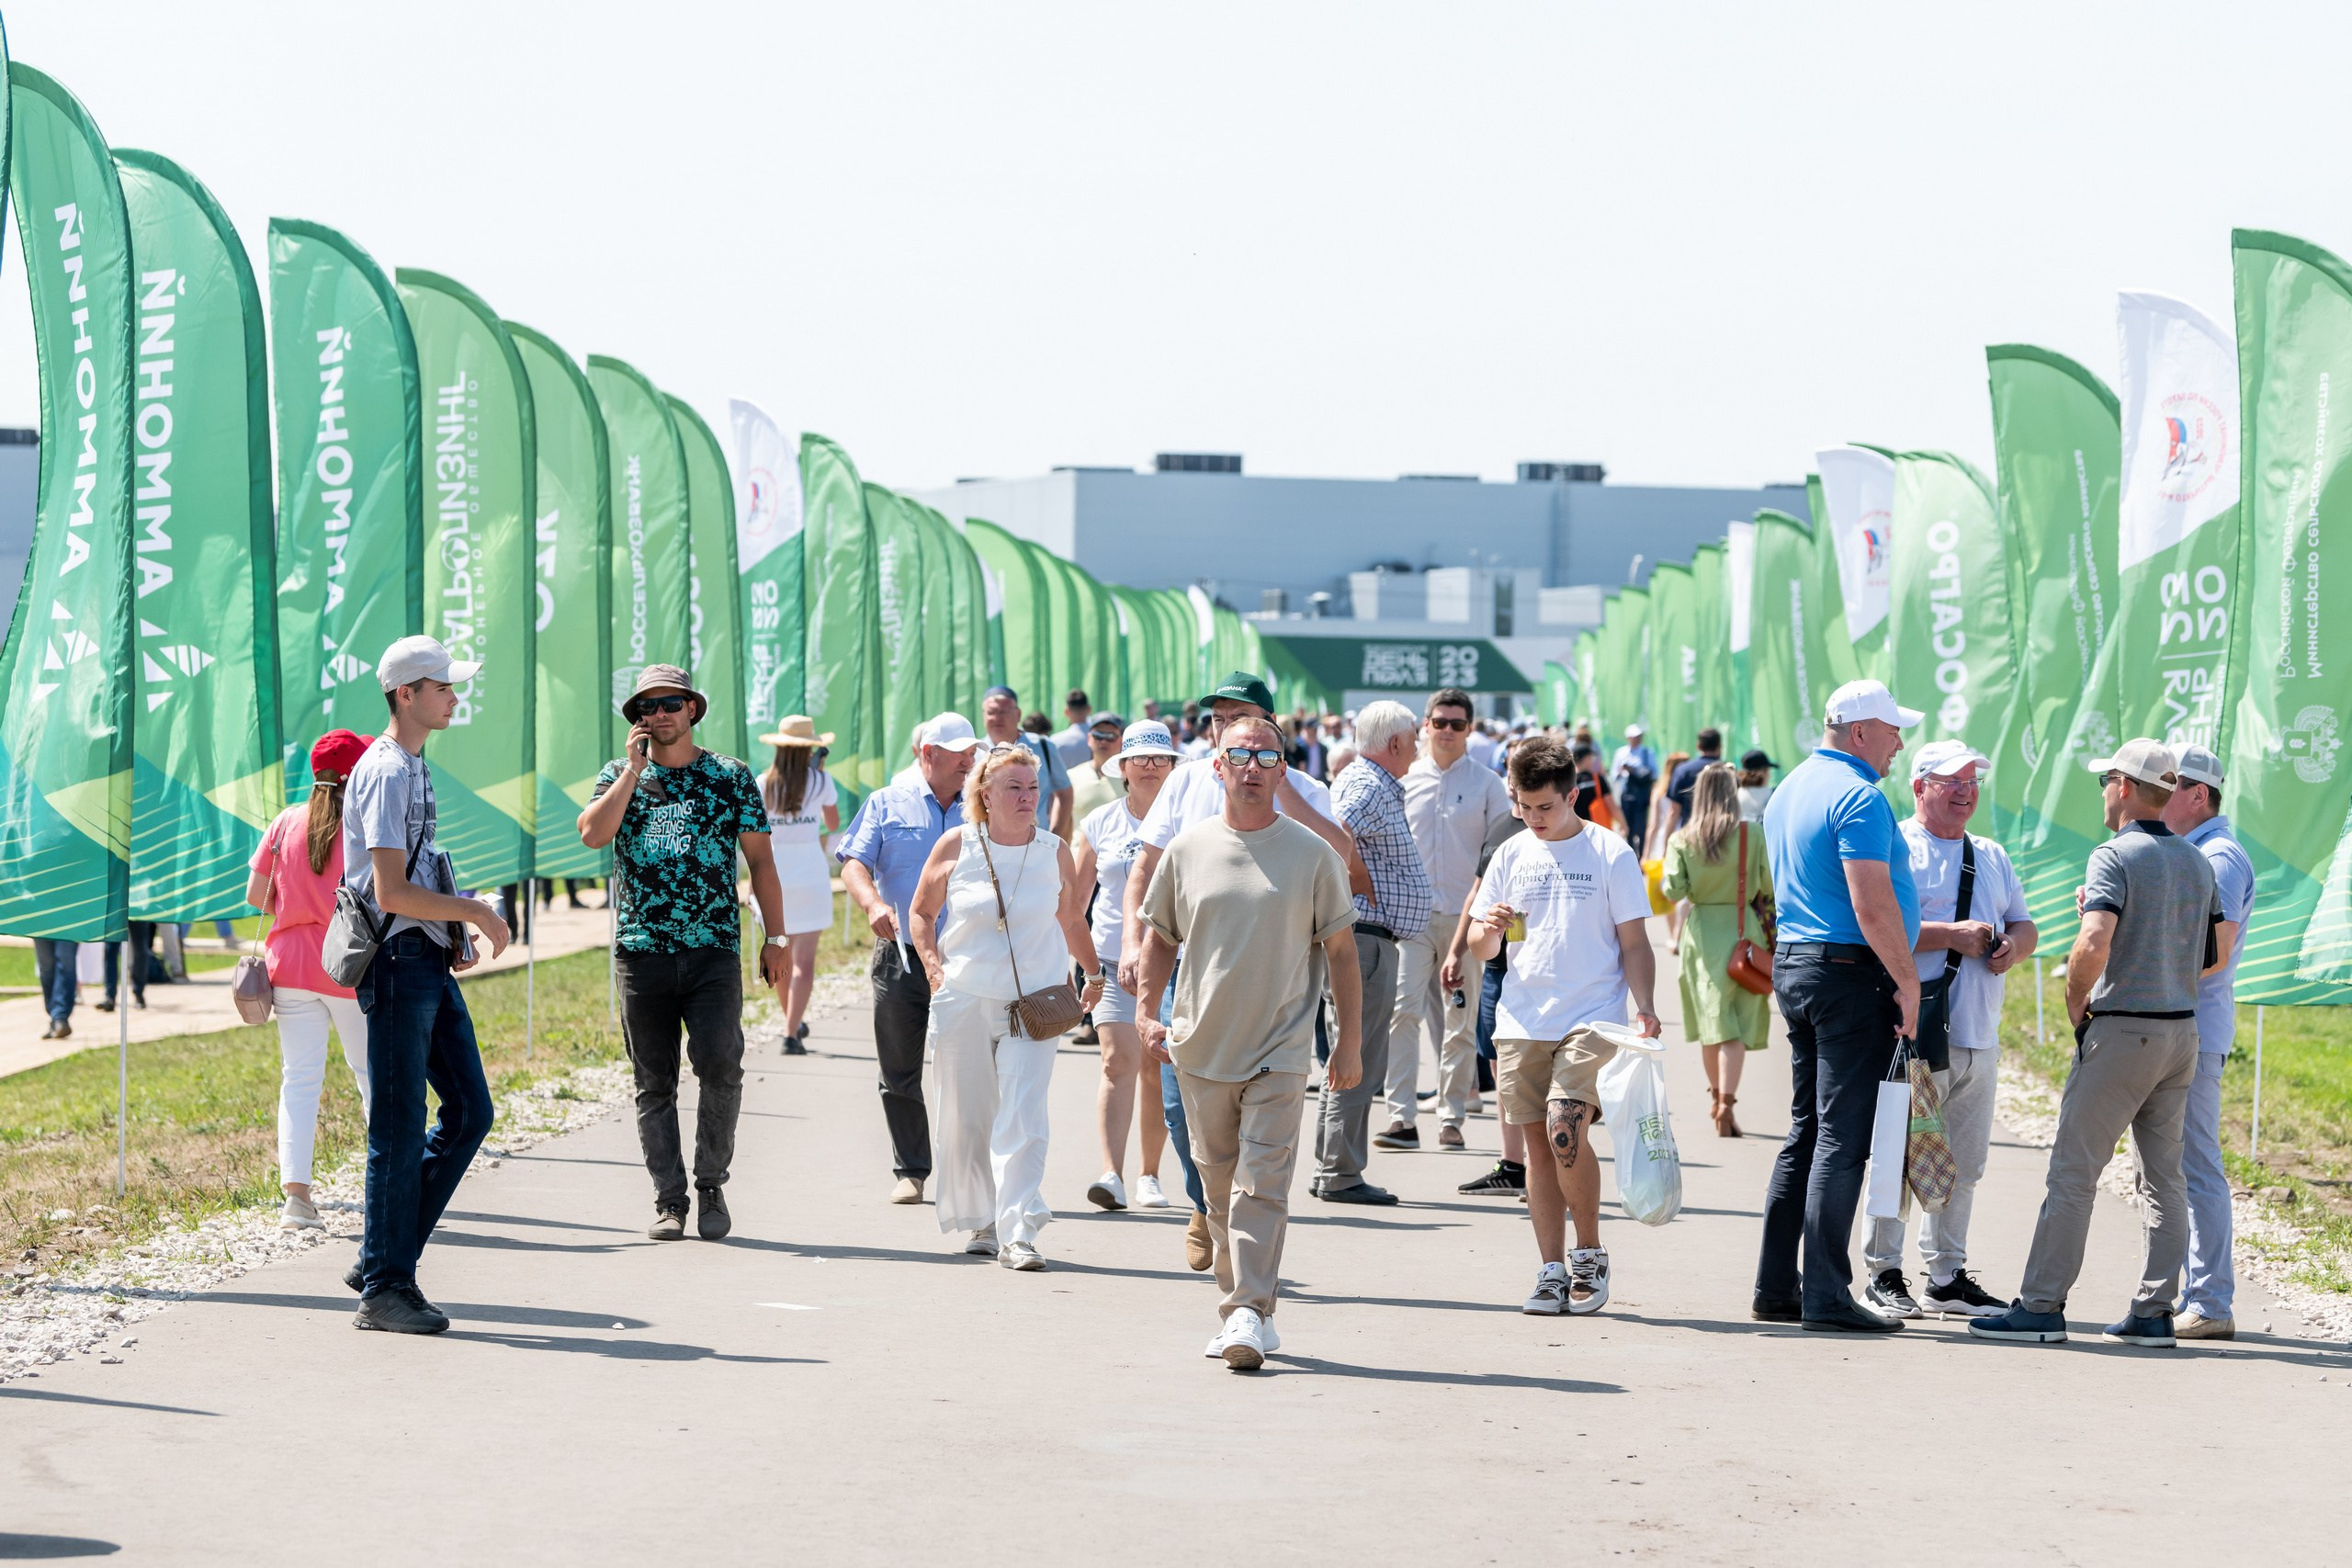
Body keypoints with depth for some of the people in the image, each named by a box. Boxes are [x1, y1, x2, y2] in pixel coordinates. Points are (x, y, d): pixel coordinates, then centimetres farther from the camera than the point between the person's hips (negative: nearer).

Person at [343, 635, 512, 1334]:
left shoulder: (413, 766, 17)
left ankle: (382, 1259, 14)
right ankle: (384, 1288, 2)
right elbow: (390, 892, -21)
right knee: (400, 1128, -5)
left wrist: (454, 934, 14)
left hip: (430, 962, 10)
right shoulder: (385, 771, -14)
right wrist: (473, 912, -13)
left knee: (470, 1110, 10)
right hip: (397, 962, -10)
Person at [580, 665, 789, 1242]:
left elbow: (760, 859, 9)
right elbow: (593, 833, -9)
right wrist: (634, 768, -8)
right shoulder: (619, 776, 9)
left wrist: (775, 937, 3)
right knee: (654, 1082, 3)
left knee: (719, 1064, -16)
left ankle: (711, 1184, 2)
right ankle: (669, 1201, 10)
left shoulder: (732, 777, 8)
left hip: (714, 951, -1)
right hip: (641, 951, 1)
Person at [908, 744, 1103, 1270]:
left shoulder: (1054, 852, 5)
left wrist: (1092, 973, 15)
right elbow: (921, 912, 11)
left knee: (1023, 1118, -12)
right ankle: (982, 1224, 22)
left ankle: (1018, 1233, -17)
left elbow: (1072, 920, 20)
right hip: (964, 1003, 1)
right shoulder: (956, 847, 1)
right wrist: (934, 966, -2)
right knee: (968, 1118, 7)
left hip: (1034, 1004, -1)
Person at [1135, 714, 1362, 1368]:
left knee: (1262, 1186, -12)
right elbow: (1159, 937, 16)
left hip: (1280, 1051, -3)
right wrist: (1146, 1012, 4)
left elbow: (1340, 949, 4)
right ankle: (1238, 1312, 18)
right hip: (1201, 1048, 3)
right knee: (1220, 1187, 9)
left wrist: (1349, 1040, 2)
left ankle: (1250, 1315, -15)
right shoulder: (1186, 850, 6)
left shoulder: (1312, 853, 1)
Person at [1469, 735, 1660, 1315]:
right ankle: (1552, 1271, 10)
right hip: (1522, 1021, 4)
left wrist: (1644, 1006, -13)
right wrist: (1488, 930, -10)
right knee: (1539, 1143, 4)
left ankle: (1590, 1255, -1)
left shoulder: (1611, 854, -1)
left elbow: (1634, 943, 1)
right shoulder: (1512, 855, 10)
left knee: (1566, 1128, -18)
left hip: (1592, 1020, -4)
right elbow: (1481, 946, 13)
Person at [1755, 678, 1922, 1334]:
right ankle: (1826, 1297, -8)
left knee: (1806, 1132, 13)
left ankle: (1776, 1287, 14)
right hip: (1850, 972, -9)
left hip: (1793, 962, 9)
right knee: (1842, 1136, -7)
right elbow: (1873, 906, -21)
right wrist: (1908, 982, -14)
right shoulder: (1859, 797, -14)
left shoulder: (1790, 790, 16)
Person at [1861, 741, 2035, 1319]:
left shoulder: (1992, 858, 21)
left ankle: (1947, 1277, 17)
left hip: (1978, 1037, 7)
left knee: (1964, 1163, 9)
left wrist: (2012, 945, 0)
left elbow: (2023, 925, 24)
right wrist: (1950, 935, -18)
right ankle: (1884, 1273, 4)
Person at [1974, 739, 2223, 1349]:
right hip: (2183, 1030, 7)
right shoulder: (2198, 862, 12)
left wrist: (2075, 1004, -9)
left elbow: (2094, 944, -25)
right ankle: (2153, 1311, 8)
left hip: (2121, 1030, -7)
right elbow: (2215, 958, 16)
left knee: (2073, 1170, -4)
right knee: (2164, 1177, 9)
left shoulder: (2116, 856, -12)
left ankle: (2041, 1305, -3)